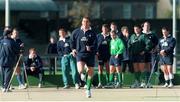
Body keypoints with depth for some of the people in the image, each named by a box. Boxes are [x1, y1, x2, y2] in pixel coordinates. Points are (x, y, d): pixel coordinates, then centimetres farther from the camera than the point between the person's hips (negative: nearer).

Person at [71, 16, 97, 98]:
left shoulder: (92, 33, 1)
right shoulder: (76, 32, 5)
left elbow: (95, 44, -2)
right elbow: (72, 41, 20)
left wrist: (91, 48, -21)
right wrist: (73, 49, 7)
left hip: (90, 54, 1)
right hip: (80, 54, -1)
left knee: (90, 72, 7)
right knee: (80, 70, -23)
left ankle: (88, 90, 24)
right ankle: (82, 75, 15)